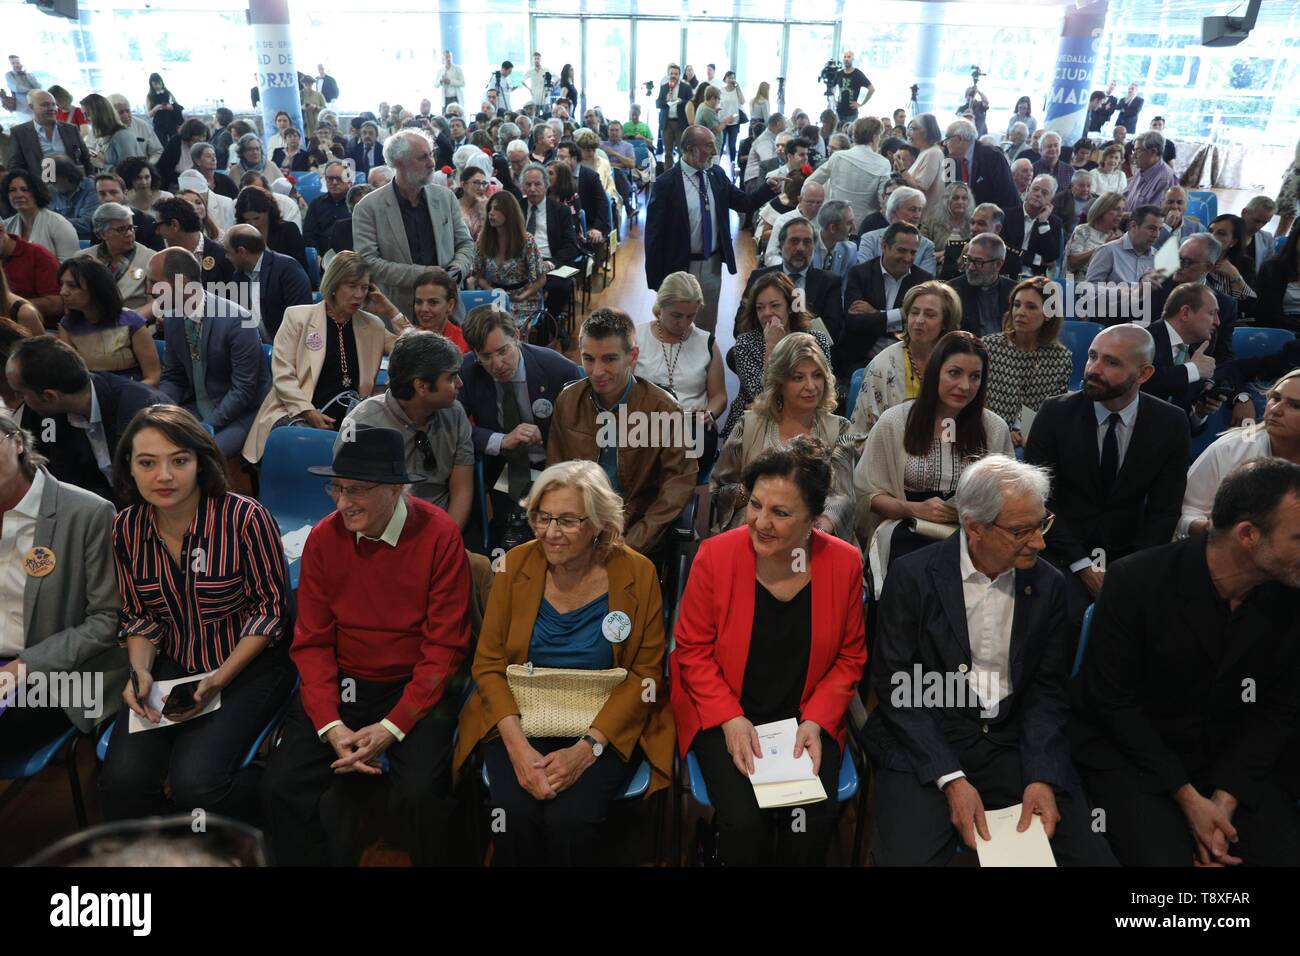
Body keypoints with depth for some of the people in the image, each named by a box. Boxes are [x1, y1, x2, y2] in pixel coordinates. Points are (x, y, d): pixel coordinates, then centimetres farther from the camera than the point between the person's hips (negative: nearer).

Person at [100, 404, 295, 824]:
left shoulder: (245, 518, -18)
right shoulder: (126, 528, -2)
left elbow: (271, 607, -11)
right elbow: (139, 615, 10)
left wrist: (219, 680, -18)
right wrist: (140, 670, -9)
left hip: (249, 665, -5)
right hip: (171, 666, 5)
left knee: (195, 781, -22)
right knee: (121, 781, -14)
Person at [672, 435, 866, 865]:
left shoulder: (845, 563, -8)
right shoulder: (715, 555, -13)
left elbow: (850, 656, 3)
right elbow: (692, 649, -4)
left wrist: (817, 720, -9)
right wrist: (730, 719, -14)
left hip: (808, 720, 2)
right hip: (725, 719, -1)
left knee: (813, 822, -18)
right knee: (744, 821, -21)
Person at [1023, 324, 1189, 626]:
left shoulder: (1171, 424, -1)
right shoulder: (1054, 414, -6)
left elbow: (1164, 510, 1)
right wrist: (1081, 565, -14)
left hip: (1129, 555, 2)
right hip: (1062, 551, -2)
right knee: (1073, 619, -28)